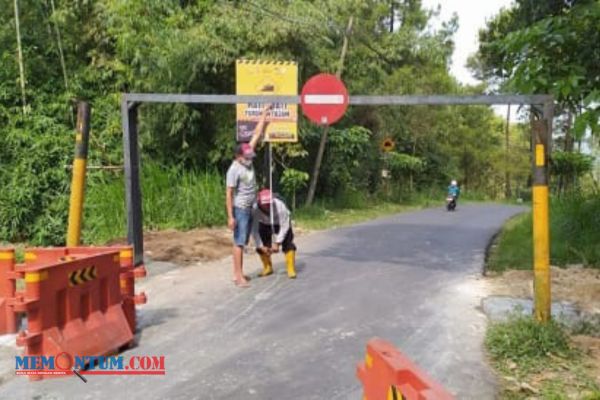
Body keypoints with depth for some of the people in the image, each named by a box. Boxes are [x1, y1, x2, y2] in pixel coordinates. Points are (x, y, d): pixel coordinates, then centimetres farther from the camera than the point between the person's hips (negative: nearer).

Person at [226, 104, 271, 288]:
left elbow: (257, 134, 5)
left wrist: (264, 113, 6)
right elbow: (229, 193, -19)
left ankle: (237, 273, 19)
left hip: (250, 208, 8)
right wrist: (230, 216, -21)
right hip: (240, 209, -8)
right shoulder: (234, 169, -19)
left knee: (243, 242, 11)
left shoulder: (247, 158, 2)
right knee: (239, 242, -5)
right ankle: (239, 276, -2)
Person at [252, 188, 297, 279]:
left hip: (281, 223, -2)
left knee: (288, 244, -20)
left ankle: (291, 270, -9)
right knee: (260, 246, -7)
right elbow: (254, 229, -26)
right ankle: (267, 268, 16)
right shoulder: (255, 209, -36)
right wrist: (261, 246, -28)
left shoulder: (280, 206, -40)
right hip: (265, 225, 2)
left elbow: (284, 226, -28)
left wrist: (277, 243, -30)